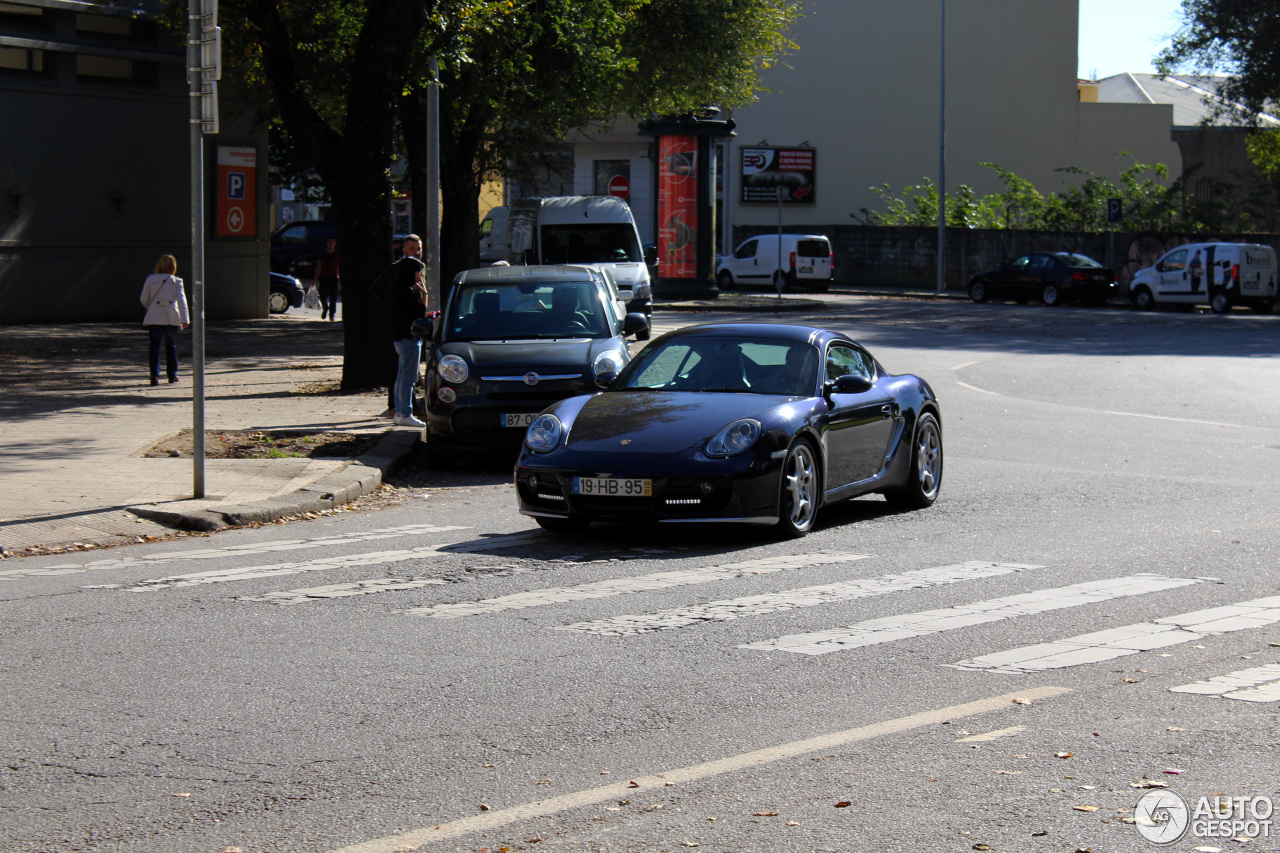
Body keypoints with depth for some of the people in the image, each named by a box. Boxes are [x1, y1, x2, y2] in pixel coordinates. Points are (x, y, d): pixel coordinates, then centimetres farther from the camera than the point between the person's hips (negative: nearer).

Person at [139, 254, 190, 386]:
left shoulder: (150, 279, 2)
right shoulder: (176, 282, 1)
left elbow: (143, 299, 5)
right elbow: (182, 300, -6)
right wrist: (185, 319, -10)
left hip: (154, 317, -1)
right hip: (171, 318, 1)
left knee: (154, 346, 0)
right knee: (171, 346, 15)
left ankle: (154, 374, -16)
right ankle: (172, 375, 20)